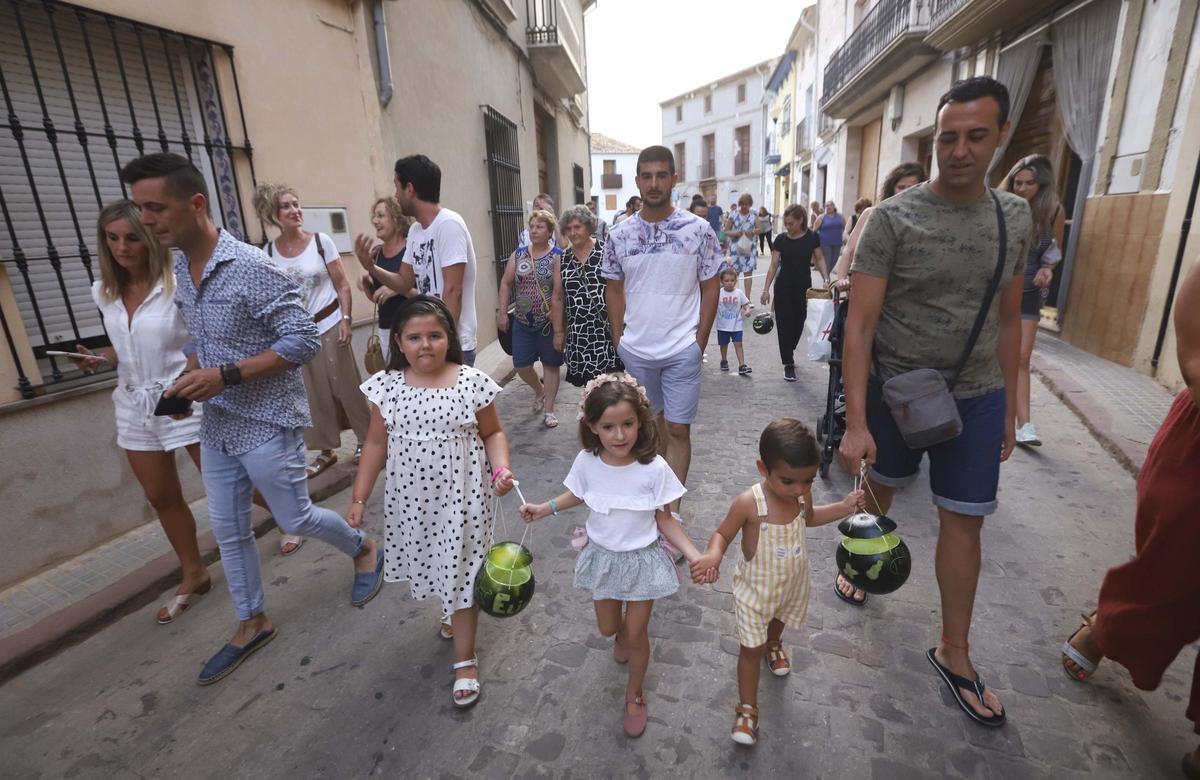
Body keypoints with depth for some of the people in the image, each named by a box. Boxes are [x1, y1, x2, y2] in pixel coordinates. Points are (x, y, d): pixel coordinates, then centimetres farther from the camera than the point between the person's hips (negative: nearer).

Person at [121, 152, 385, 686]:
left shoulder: (252, 268, -20)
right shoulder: (180, 269, 6)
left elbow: (303, 341, -22)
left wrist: (226, 376, -24)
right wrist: (190, 379, 2)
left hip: (266, 423, -8)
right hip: (216, 425, 8)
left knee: (294, 519, 7)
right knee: (228, 531, 15)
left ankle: (365, 550, 35)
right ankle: (252, 623, 33)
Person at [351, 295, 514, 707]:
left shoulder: (473, 383, -12)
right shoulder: (386, 387, -5)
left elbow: (492, 433, -1)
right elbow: (377, 444, 3)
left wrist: (501, 469, -18)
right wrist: (359, 497, 4)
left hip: (462, 498, -3)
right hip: (411, 498, 3)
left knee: (460, 571, 6)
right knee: (430, 563, 20)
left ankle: (465, 659, 26)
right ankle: (451, 610, 54)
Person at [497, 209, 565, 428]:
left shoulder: (557, 257, -10)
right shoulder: (519, 254, 3)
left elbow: (559, 293, -15)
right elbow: (506, 283, 6)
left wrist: (559, 328, -17)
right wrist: (502, 311, -4)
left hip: (549, 322, -4)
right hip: (522, 322, 4)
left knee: (550, 364, 8)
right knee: (521, 365, 7)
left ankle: (548, 410, 22)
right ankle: (540, 391, 38)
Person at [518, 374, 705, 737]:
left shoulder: (654, 467, -26)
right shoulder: (587, 461, -19)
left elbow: (663, 519, -14)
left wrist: (694, 554, -24)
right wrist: (545, 508, -7)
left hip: (642, 560, -2)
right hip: (603, 557, 3)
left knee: (636, 635, 11)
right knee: (608, 627, 23)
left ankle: (635, 693, 43)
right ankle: (624, 632, 62)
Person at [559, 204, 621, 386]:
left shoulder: (605, 251, -3)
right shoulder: (562, 259, 8)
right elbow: (560, 298, 14)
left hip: (606, 328, -3)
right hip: (578, 332, 3)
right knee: (587, 383, 5)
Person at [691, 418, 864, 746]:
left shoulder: (802, 494, -19)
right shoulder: (749, 503, -35)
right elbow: (722, 534, -22)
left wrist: (843, 507, -7)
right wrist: (713, 555, -44)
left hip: (793, 583, 5)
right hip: (756, 587, -5)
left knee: (779, 620, 34)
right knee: (752, 648, 8)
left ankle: (774, 645, 69)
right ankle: (747, 708, 32)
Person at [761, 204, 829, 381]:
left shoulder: (812, 237, -3)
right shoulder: (781, 239, -4)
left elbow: (819, 259, 5)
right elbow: (774, 264, -3)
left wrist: (826, 279, -8)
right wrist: (766, 289, -8)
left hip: (803, 286, 1)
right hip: (783, 287, -1)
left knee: (798, 322, 11)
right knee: (784, 323, -3)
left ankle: (789, 352, 38)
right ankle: (788, 364, 3)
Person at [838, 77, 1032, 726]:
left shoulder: (1016, 218, 4)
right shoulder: (894, 217, -11)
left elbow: (1008, 321, 11)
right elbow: (860, 322, -16)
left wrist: (1008, 407, 11)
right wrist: (855, 422, -21)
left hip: (975, 397, 4)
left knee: (963, 522, 8)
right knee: (879, 490, 16)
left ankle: (954, 653, 26)